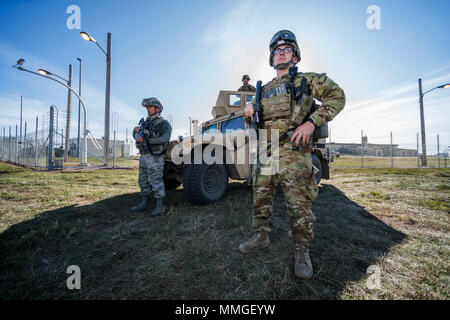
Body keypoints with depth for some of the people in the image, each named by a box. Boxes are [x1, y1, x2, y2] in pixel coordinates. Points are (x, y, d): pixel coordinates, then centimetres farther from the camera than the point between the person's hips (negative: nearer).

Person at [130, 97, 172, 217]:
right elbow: (135, 136, 20)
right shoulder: (147, 122, 20)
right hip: (144, 156, 9)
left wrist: (147, 140, -23)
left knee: (156, 181, -7)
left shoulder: (163, 123, -5)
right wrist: (136, 130, -4)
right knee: (143, 181, 13)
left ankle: (160, 206, 1)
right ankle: (144, 203, 25)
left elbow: (165, 138, -21)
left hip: (155, 157, -8)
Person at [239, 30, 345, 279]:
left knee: (298, 205, -5)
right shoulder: (264, 90, 22)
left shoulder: (306, 80, 10)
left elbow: (336, 96, 1)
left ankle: (302, 251, 13)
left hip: (293, 151, -5)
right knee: (260, 199, 11)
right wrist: (248, 113, 1)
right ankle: (261, 237, 30)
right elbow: (254, 124, 25)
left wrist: (312, 121, -13)